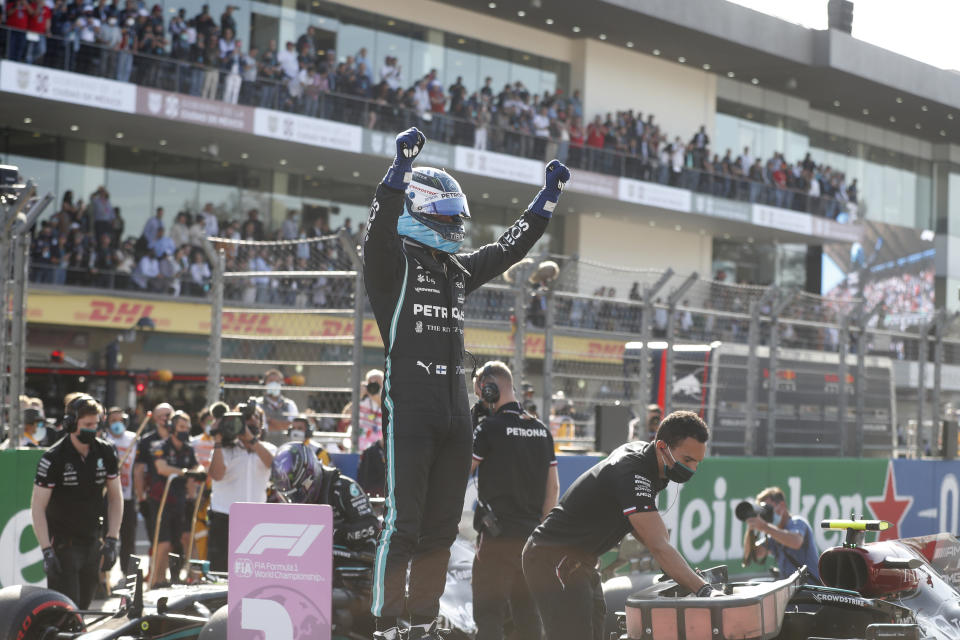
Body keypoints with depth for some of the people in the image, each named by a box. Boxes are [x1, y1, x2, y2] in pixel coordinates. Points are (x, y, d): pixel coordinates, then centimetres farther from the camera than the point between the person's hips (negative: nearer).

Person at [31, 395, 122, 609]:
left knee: (83, 606, 8)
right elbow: (37, 506, -12)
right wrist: (47, 551, -18)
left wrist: (112, 539, 3)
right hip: (62, 543, -5)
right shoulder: (53, 458, -12)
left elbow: (115, 496, 11)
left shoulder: (106, 453, 2)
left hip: (92, 542, 5)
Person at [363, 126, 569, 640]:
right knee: (404, 525, -7)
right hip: (410, 408, -7)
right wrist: (401, 167, -34)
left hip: (455, 411, 7)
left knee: (441, 527, 9)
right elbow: (379, 229, -22)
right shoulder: (392, 260, -1)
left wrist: (549, 195, 28)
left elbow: (509, 248, 29)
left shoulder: (458, 268, 19)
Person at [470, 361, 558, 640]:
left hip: (498, 536, -6)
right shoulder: (541, 429, 11)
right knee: (526, 610, 15)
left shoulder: (489, 428, -10)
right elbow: (553, 486, 13)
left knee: (488, 612, -4)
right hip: (531, 536, 7)